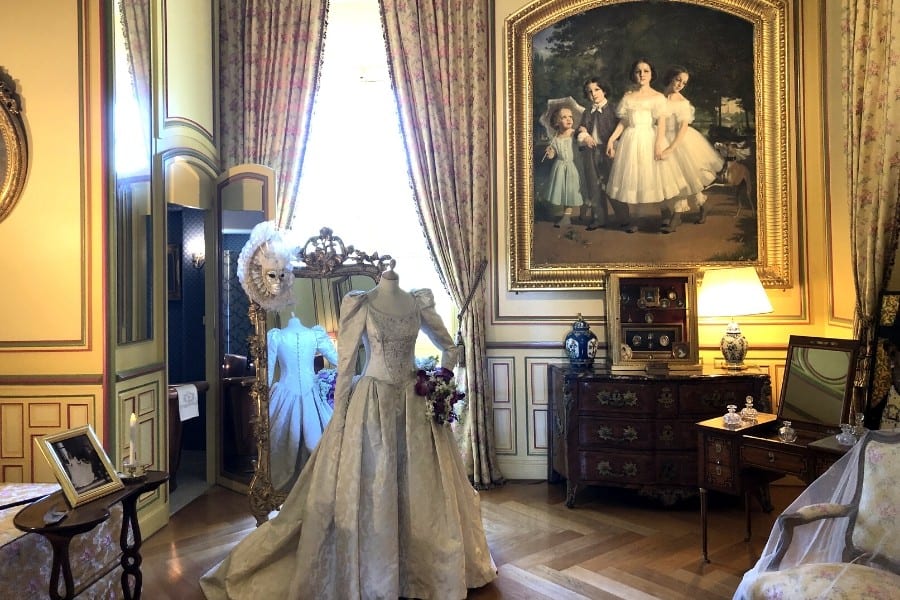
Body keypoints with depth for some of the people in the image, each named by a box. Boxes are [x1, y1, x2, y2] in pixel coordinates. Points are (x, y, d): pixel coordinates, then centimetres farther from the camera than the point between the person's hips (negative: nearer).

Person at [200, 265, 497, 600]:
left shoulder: (419, 303, 3)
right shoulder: (359, 304, -7)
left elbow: (449, 349, 14)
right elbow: (345, 363, -7)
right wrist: (339, 416, -9)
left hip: (415, 403, 4)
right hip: (372, 403, -4)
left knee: (420, 489, 12)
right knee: (367, 488, 3)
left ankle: (422, 570, 31)